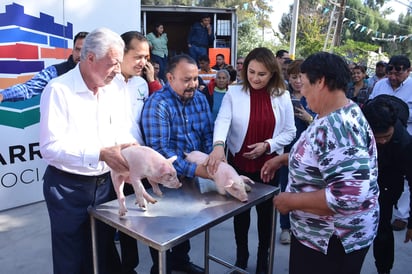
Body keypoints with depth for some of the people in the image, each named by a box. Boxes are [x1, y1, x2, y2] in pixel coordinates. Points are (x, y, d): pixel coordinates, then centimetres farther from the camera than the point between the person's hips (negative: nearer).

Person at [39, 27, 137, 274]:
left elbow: (123, 131, 7)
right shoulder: (59, 90, -16)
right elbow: (50, 147, -23)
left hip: (105, 183, 6)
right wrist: (100, 154, -31)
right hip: (68, 188, -5)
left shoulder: (116, 89, 4)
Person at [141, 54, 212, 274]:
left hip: (192, 175, 6)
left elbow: (208, 135, 1)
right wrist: (195, 170, -34)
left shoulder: (200, 99, -1)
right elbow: (159, 149, -29)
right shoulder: (157, 104, -22)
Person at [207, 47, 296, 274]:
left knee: (266, 211, 15)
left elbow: (289, 131, 1)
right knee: (240, 211, 15)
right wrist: (218, 145, -39)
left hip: (268, 165, 1)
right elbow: (223, 120, -20)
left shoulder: (282, 96, -3)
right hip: (239, 163, 0)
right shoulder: (234, 93, -6)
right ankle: (241, 255, 38)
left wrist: (267, 145, -16)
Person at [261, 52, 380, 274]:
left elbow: (348, 196, -36)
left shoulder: (337, 128, -31)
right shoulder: (336, 116, 3)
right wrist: (283, 158, 7)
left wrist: (291, 201, -25)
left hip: (333, 239, -9)